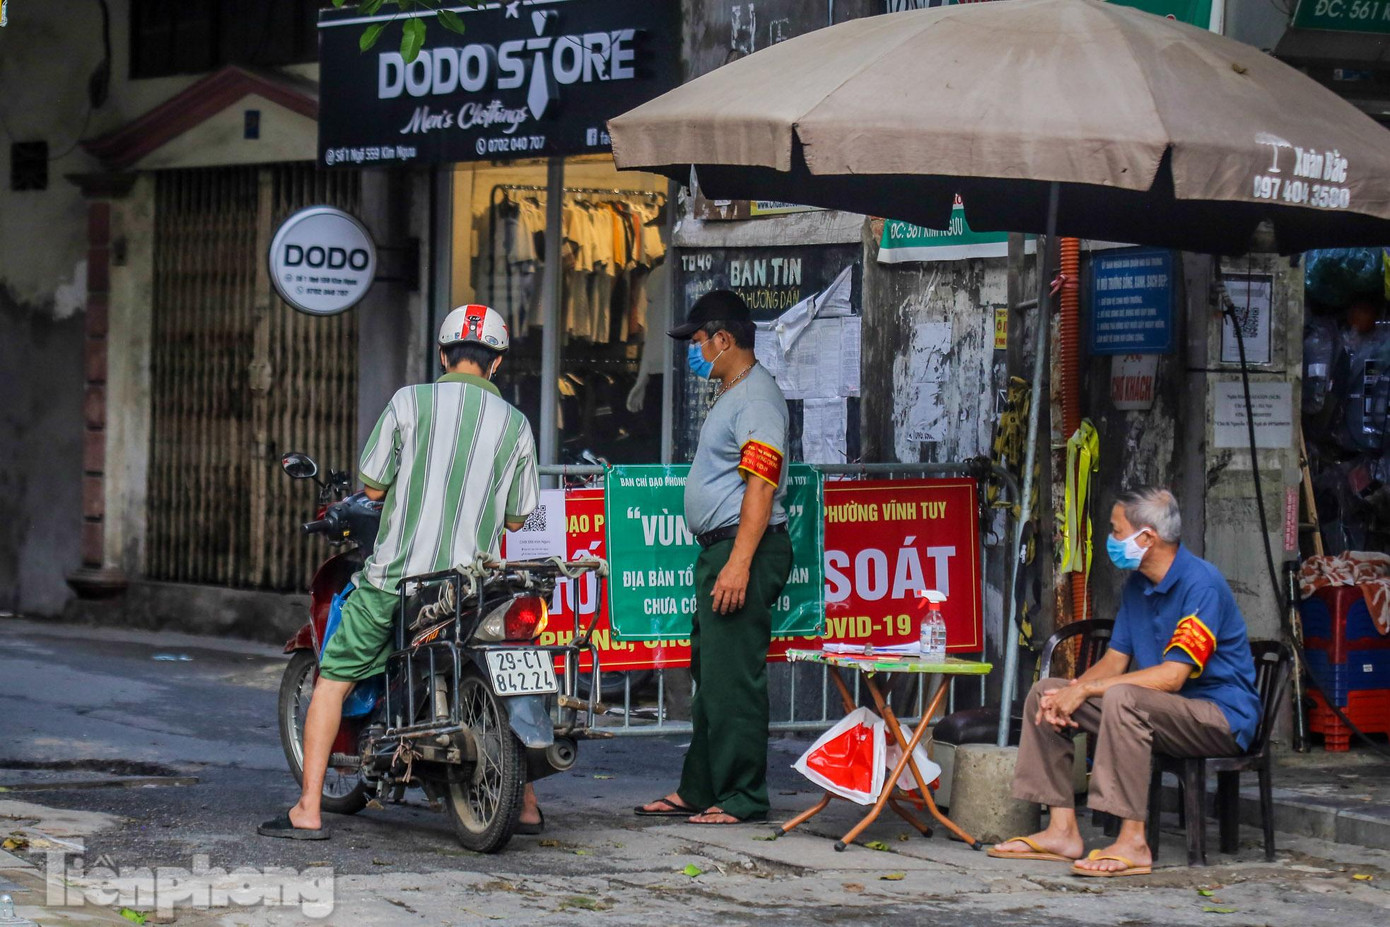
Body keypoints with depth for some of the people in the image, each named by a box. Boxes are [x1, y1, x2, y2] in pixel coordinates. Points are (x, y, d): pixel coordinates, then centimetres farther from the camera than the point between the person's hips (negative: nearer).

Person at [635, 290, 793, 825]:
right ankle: (698, 791, 22)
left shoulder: (756, 396, -14)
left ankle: (742, 799, -6)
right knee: (708, 675, 15)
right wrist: (719, 560, 19)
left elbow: (761, 484, -22)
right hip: (719, 549, 11)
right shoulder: (731, 394, 20)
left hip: (744, 548, -11)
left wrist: (739, 563, -28)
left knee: (733, 680, -9)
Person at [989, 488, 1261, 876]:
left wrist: (1086, 689, -24)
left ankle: (1133, 843, -35)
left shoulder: (1200, 584, -19)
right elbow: (1116, 659, 12)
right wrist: (1070, 691, -10)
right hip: (1163, 711, 9)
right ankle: (1062, 831, -3)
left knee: (1123, 697, -37)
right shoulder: (1137, 585, 10)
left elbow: (1172, 677, -26)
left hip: (1221, 716, -9)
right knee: (1044, 693, 2)